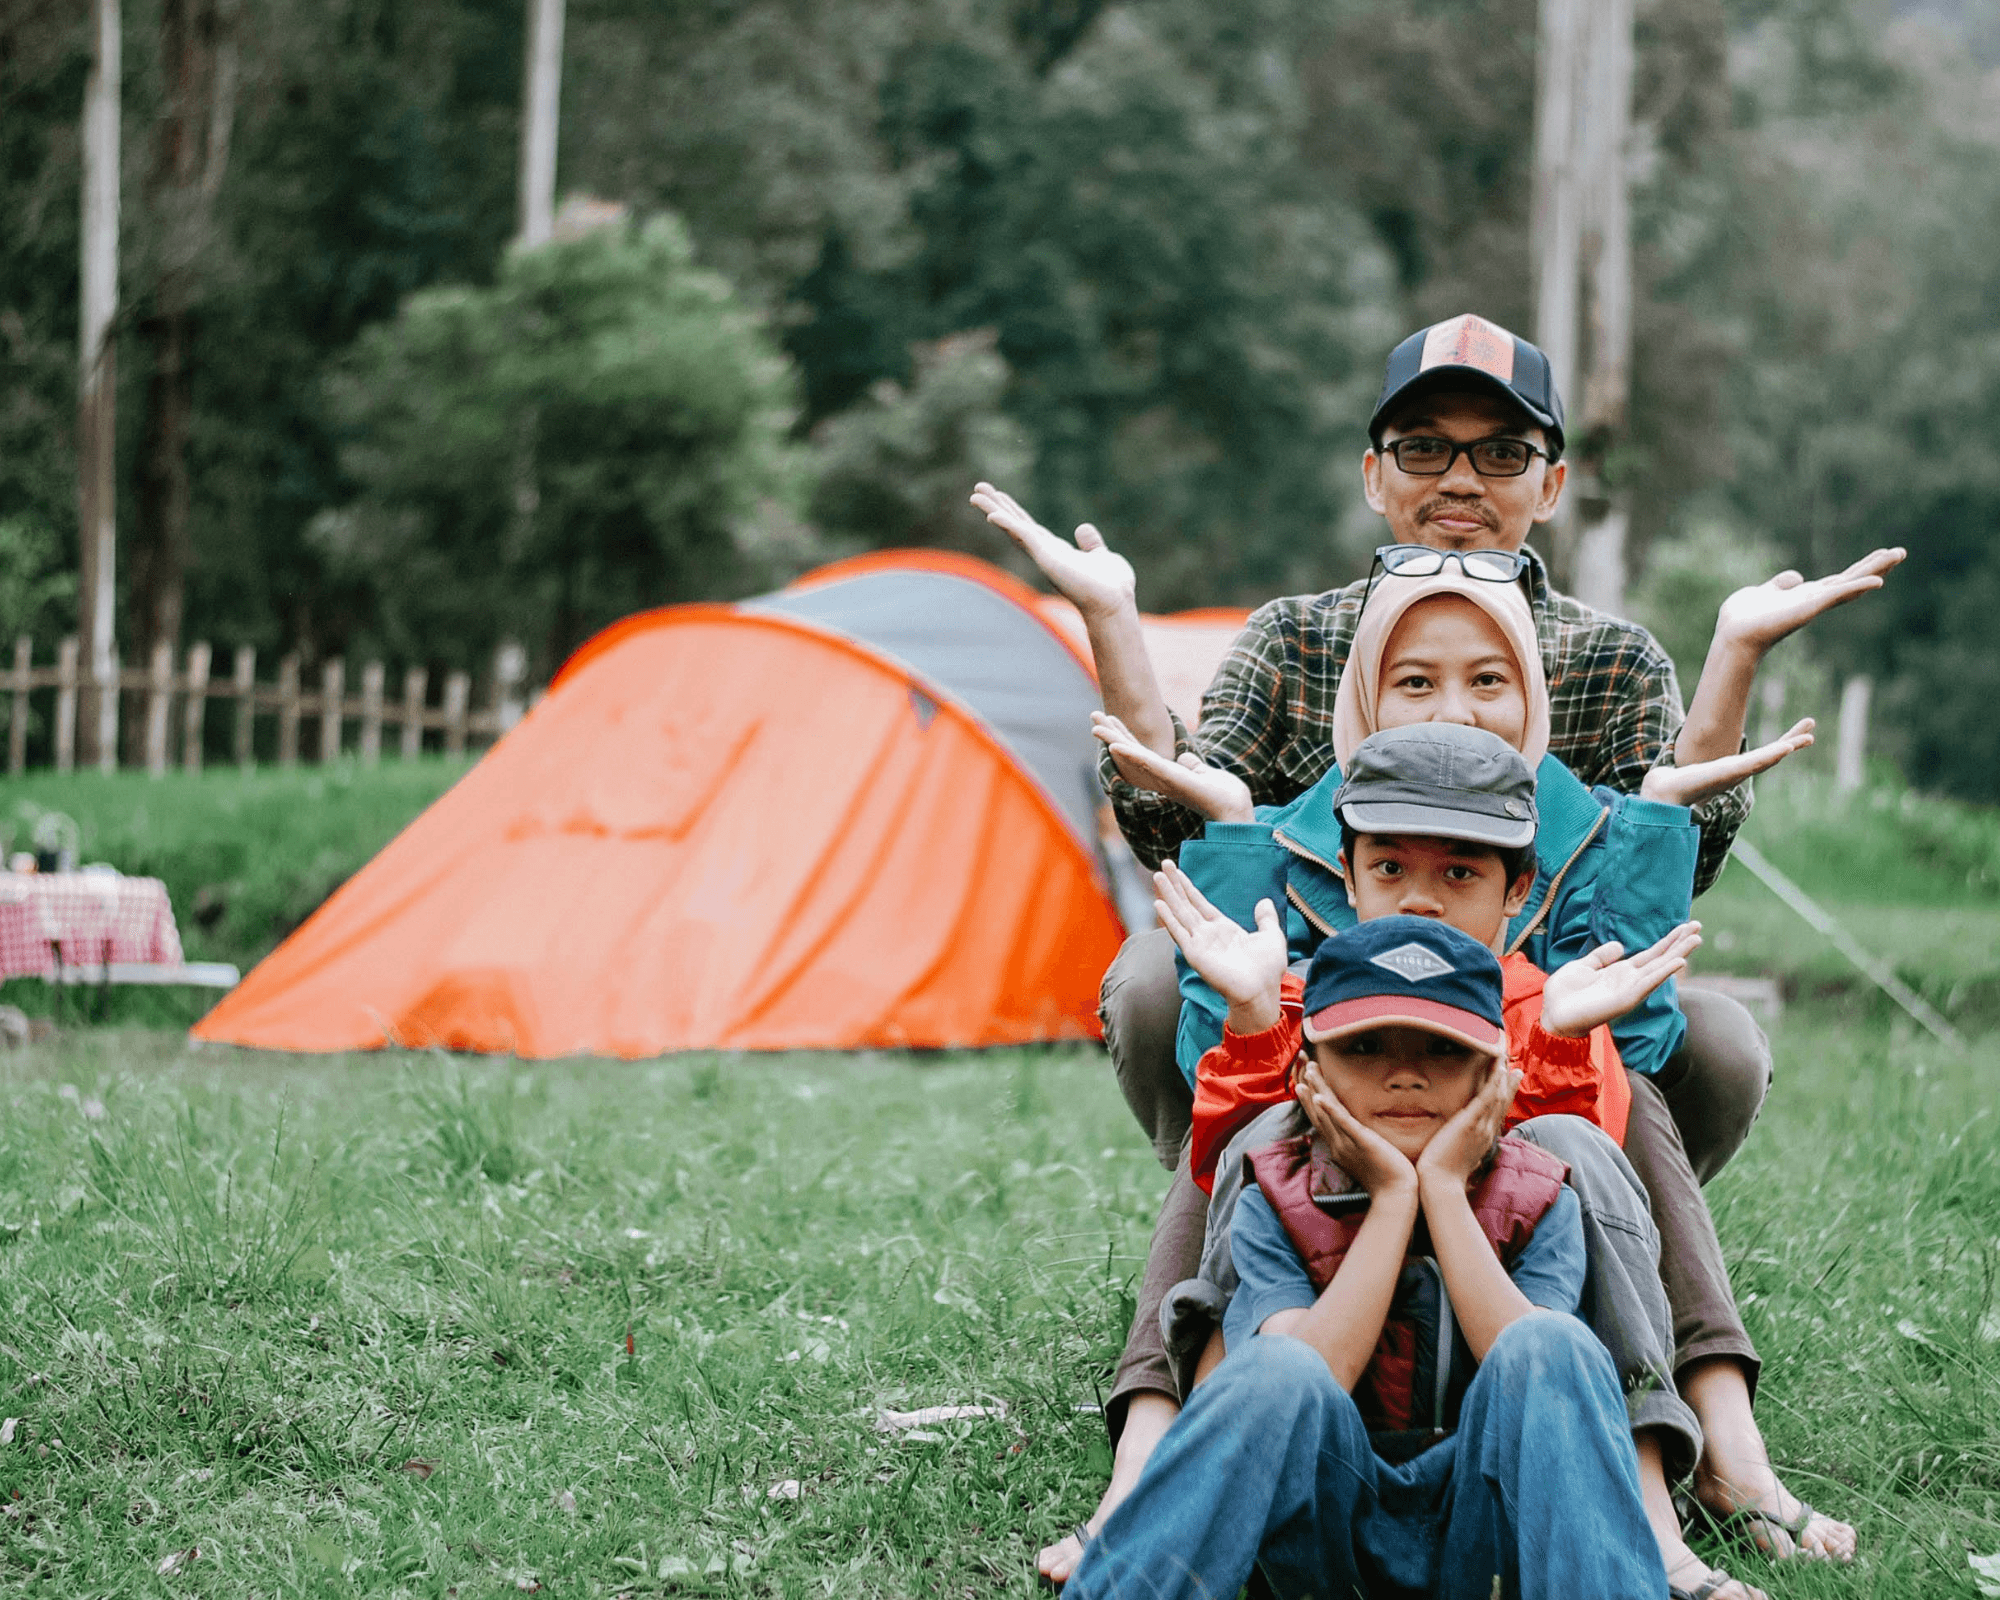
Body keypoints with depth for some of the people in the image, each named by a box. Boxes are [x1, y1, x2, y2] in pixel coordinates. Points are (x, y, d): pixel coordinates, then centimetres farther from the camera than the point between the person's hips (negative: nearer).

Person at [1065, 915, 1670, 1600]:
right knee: (1276, 1370, -32)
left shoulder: (1538, 1207, 5)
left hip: (1482, 1523, 1)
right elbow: (1312, 1374, -16)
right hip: (1328, 1532, -1)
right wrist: (1392, 1197, -12)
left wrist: (1443, 1189, -11)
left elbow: (1535, 1374, -14)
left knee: (1552, 1346, -28)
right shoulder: (1273, 1209, 2)